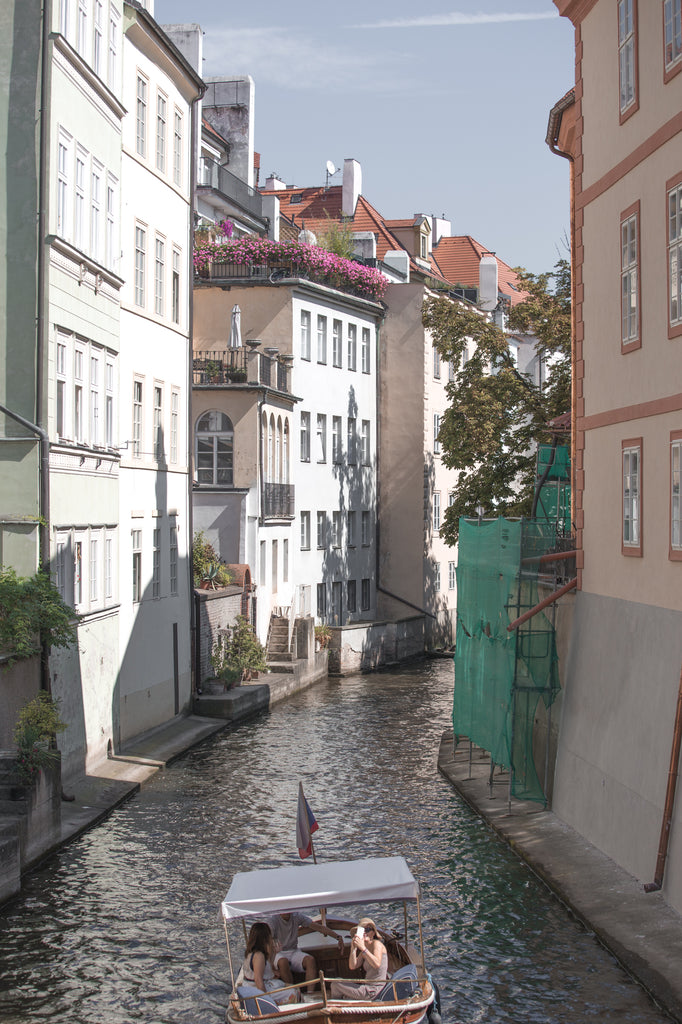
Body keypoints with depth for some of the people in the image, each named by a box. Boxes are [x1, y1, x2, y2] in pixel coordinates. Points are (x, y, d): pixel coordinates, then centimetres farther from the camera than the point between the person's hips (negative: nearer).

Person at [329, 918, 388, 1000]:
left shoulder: (377, 944, -9)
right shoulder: (366, 948, 16)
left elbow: (377, 964, -27)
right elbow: (352, 966, 4)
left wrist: (363, 948, -29)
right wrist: (353, 948, -8)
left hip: (373, 990, -9)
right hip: (368, 985, 9)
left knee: (336, 984, -4)